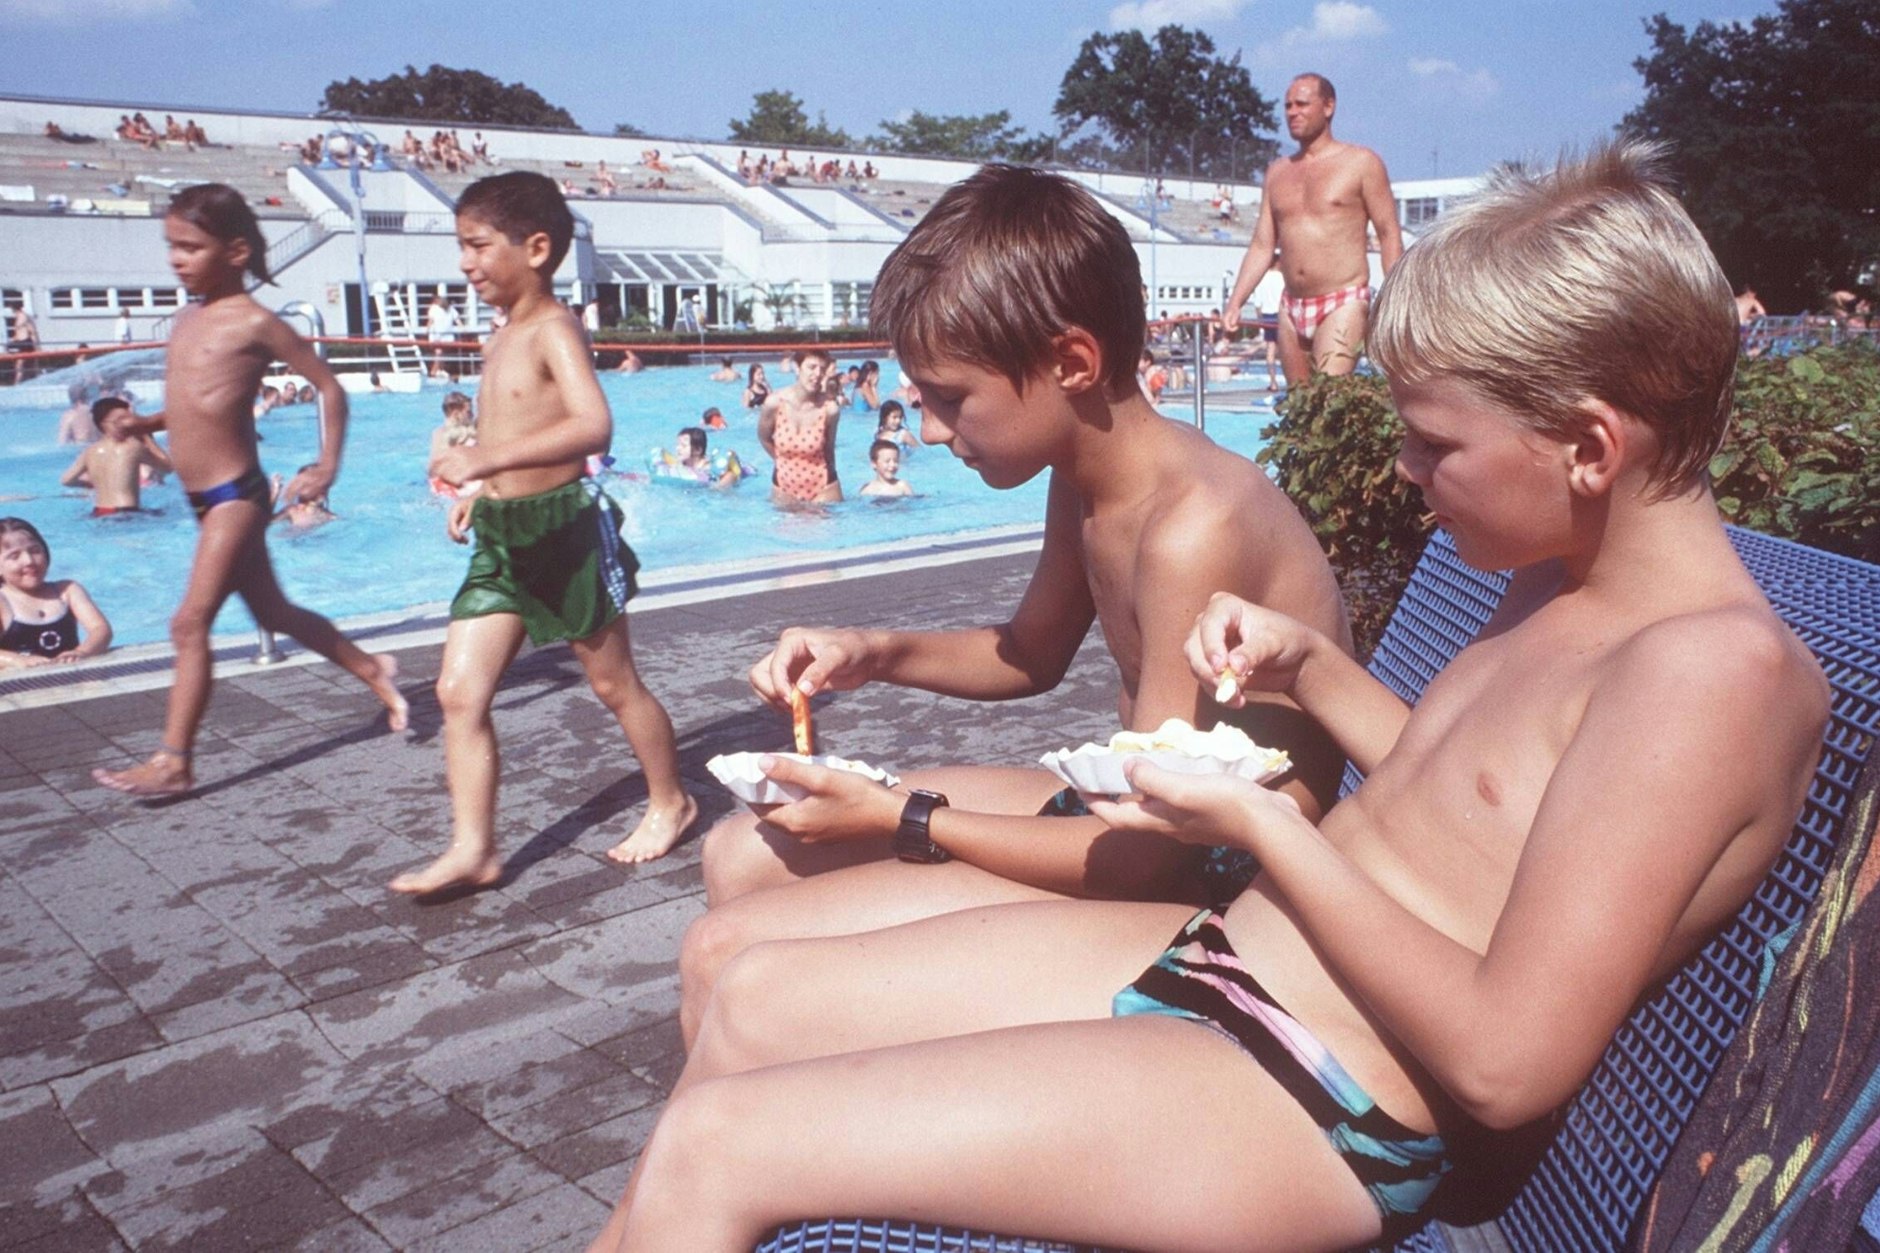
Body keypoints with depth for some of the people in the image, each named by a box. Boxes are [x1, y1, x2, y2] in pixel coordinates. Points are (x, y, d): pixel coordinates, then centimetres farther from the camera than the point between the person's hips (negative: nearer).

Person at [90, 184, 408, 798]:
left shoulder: (253, 321, -12)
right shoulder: (188, 318, 10)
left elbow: (329, 386, -7)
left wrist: (327, 466, -11)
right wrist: (144, 423, 7)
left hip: (235, 494, -9)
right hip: (204, 498, 9)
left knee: (190, 622, -9)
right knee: (273, 612, 18)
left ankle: (172, 761, -3)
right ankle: (372, 669, 34)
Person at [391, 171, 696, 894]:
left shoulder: (553, 329, -15)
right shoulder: (503, 339, 12)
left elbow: (594, 427, -33)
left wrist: (487, 460, -39)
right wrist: (476, 492, 18)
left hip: (566, 526, -8)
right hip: (502, 537, 8)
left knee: (614, 683, 8)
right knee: (459, 692, 1)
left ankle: (670, 802, 28)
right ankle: (472, 848, 6)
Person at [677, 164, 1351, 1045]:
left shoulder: (1192, 527, -27)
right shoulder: (1083, 479, 2)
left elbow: (1148, 853, -26)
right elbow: (1032, 653, 20)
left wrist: (897, 817, -19)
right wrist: (875, 655, 3)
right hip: (1130, 812, 10)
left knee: (729, 956, -20)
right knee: (741, 855, 12)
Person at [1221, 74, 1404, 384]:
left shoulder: (1361, 163, 2)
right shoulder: (1277, 172, 15)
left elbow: (1389, 235, 0)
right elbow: (1262, 246, 14)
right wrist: (1234, 303, 4)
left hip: (1343, 303, -5)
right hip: (1291, 308, 6)